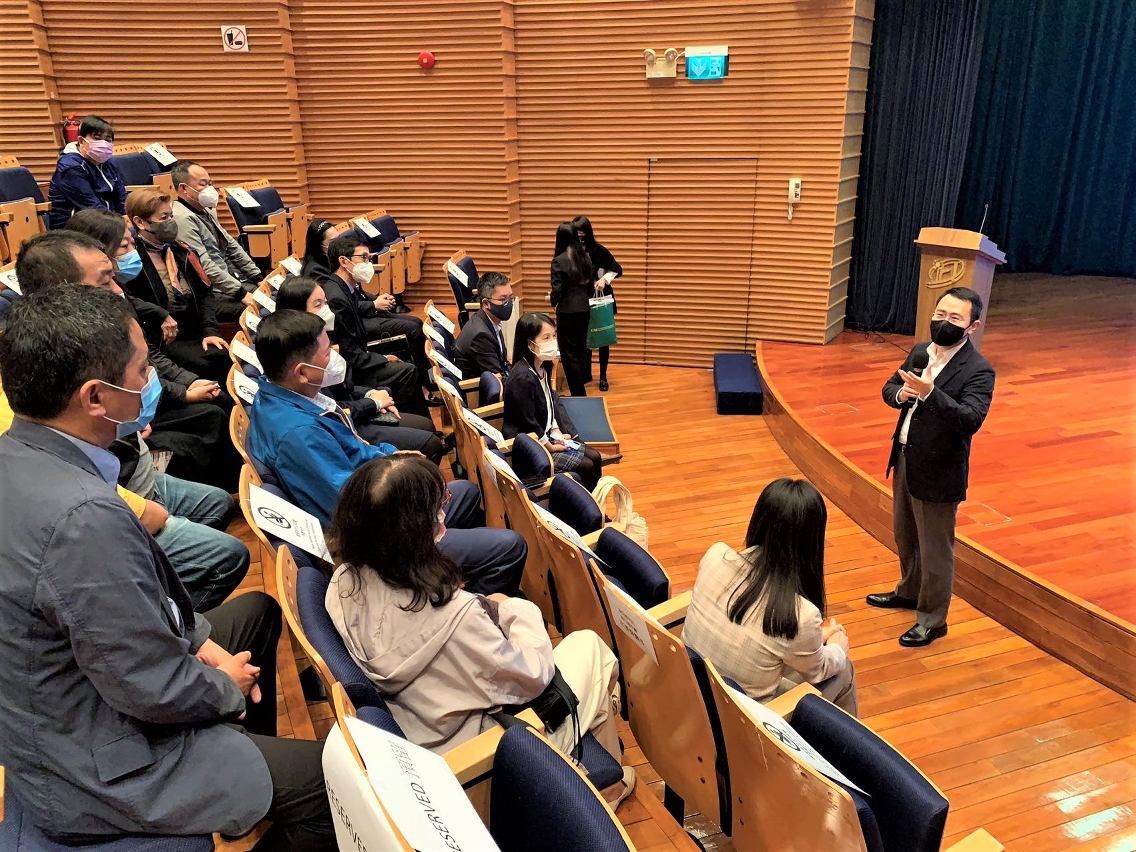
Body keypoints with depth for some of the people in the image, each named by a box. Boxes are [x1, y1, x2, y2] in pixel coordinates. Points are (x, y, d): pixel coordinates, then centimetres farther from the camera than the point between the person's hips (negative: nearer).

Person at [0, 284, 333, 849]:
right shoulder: (84, 518, -36)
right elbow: (157, 693, -27)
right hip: (97, 771, -10)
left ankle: (249, 787, 41)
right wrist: (228, 689, -8)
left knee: (257, 610, 25)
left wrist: (199, 639, 3)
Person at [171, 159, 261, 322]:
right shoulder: (183, 218, -15)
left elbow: (231, 246, 19)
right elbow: (204, 265, -22)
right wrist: (241, 293, -24)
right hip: (213, 294, -10)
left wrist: (259, 277, 10)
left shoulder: (206, 211, 15)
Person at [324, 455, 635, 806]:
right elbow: (532, 678, -22)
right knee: (589, 647, 11)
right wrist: (519, 609, -7)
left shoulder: (344, 584, -16)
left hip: (416, 742, 7)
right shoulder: (451, 614, -38)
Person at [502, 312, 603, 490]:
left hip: (547, 437, 9)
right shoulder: (523, 377, -26)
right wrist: (550, 446, -11)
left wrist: (558, 433, 2)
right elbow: (528, 424, -21)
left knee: (595, 457, 6)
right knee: (586, 466, -9)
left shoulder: (543, 368, 2)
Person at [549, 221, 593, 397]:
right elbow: (591, 287, 10)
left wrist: (551, 299, 6)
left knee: (569, 354, 3)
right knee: (580, 351, 16)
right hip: (584, 309, 7)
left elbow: (557, 292, -15)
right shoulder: (585, 257, 5)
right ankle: (580, 390, 25)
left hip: (568, 312, -6)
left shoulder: (559, 260, -14)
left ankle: (578, 395, 6)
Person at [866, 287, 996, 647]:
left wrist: (930, 393, -41)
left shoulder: (978, 371, -18)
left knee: (935, 550, 7)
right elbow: (889, 387, 11)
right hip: (904, 460, 8)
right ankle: (909, 592, 48)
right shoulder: (919, 352, 3)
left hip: (938, 473, -7)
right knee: (905, 537, 25)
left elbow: (971, 419, -30)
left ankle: (932, 619, 25)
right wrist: (900, 393, -12)